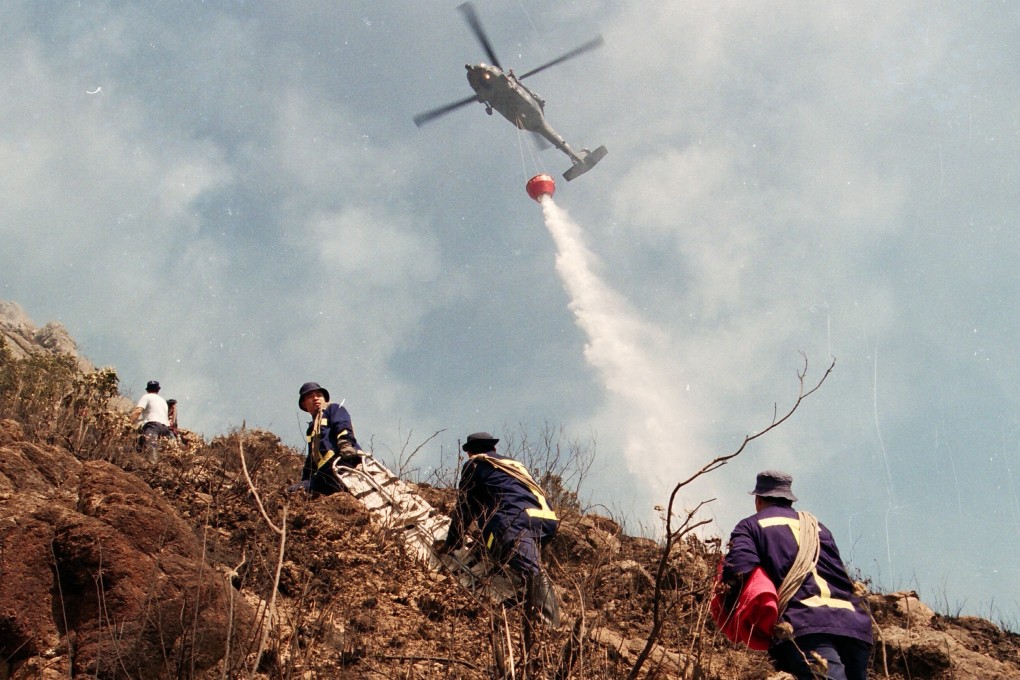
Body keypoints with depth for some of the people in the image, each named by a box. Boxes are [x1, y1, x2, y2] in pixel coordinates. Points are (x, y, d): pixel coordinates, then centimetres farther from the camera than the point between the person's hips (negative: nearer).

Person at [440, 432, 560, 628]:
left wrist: (451, 543, 32)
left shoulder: (475, 464, 23)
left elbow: (464, 508, 21)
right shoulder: (515, 464, 41)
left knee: (530, 568, -31)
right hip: (546, 520, 8)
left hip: (513, 522, -8)